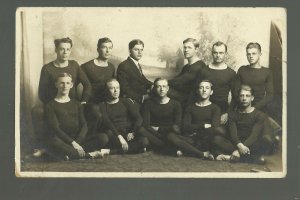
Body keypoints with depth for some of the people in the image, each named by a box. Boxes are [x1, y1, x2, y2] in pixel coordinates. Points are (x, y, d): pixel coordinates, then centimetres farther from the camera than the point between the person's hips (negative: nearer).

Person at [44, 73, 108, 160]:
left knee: (103, 138, -18)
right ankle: (89, 155, -28)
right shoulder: (50, 106, 7)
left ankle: (71, 153, -26)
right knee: (53, 141, -40)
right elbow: (55, 128, -7)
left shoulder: (77, 104, 20)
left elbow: (84, 126, 7)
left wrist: (76, 142, -13)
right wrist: (73, 143, -19)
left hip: (78, 141, 4)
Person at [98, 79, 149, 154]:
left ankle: (110, 151, -26)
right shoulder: (102, 105, 8)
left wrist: (133, 132, -13)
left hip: (128, 134, 3)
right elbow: (106, 122, -10)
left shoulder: (126, 101, 16)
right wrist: (119, 136, -25)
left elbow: (138, 118, 5)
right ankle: (135, 147, -22)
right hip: (115, 136, -3)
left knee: (144, 141, -28)